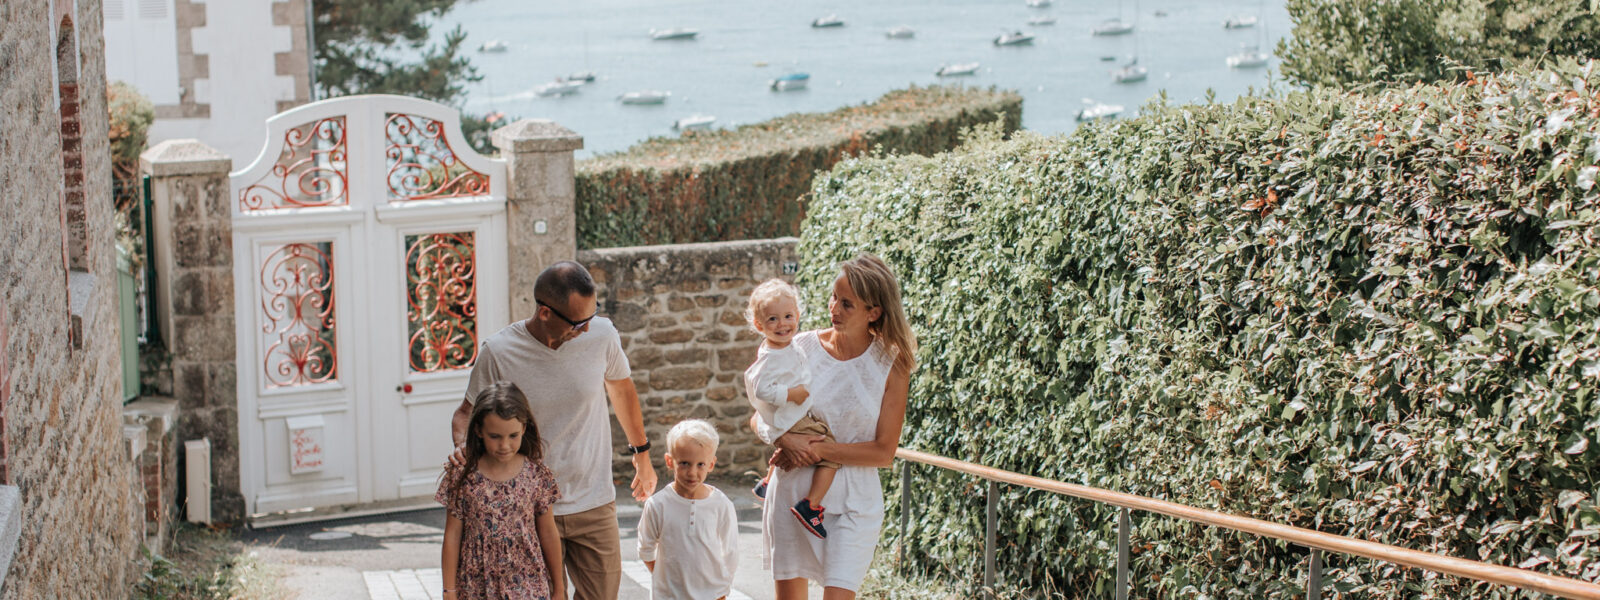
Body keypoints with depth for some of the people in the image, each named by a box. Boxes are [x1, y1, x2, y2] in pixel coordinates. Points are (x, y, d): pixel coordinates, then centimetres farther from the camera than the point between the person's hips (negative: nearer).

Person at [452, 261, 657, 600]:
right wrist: (462, 446, -20)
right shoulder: (498, 353, -13)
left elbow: (622, 390, 14)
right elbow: (467, 412, 3)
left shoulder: (601, 335, -6)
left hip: (594, 504, 2)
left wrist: (641, 453, 25)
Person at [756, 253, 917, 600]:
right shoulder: (802, 347, -2)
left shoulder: (890, 364, -7)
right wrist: (785, 439, -17)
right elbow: (760, 418, 4)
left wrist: (819, 450, -17)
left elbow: (884, 452, -8)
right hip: (791, 491, 2)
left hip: (852, 502, -2)